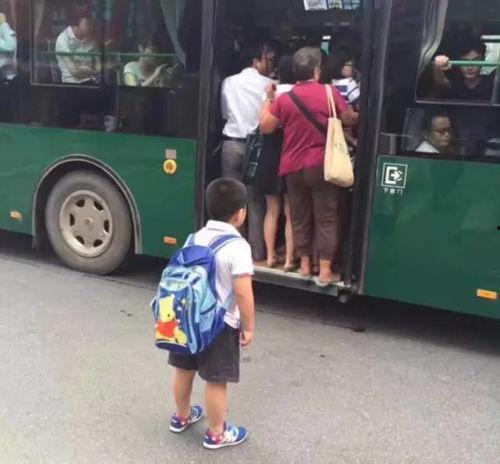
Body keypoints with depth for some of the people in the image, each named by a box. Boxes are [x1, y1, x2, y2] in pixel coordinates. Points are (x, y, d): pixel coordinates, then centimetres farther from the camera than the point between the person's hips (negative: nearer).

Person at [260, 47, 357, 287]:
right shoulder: (330, 93, -6)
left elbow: (265, 127, 5)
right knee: (326, 218, 3)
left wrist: (269, 98, 17)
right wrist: (359, 115, 25)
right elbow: (350, 120, 3)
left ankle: (304, 265, 21)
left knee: (300, 217, 13)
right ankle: (325, 271, 3)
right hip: (322, 165, -2)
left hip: (293, 167, 3)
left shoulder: (284, 98, -1)